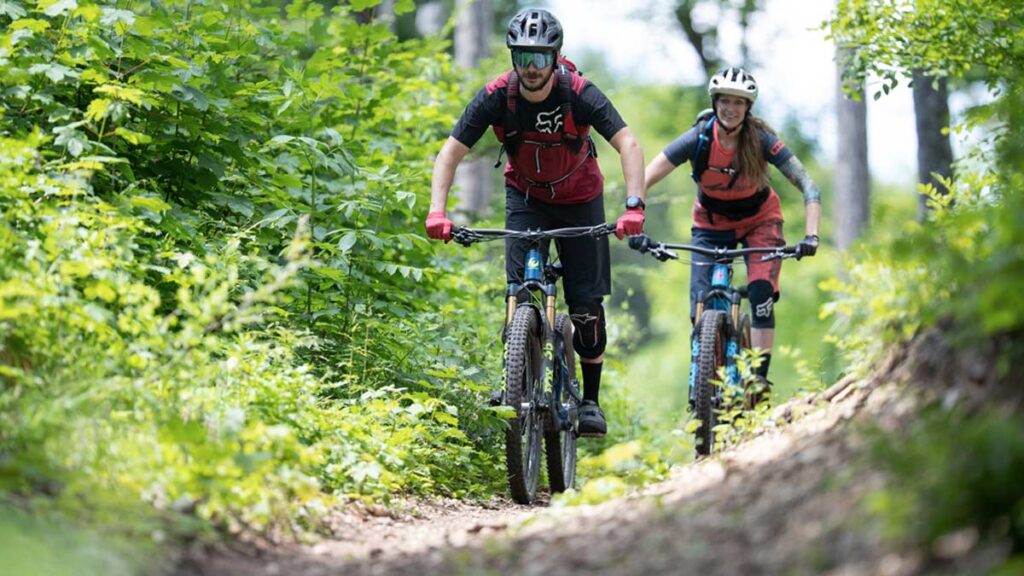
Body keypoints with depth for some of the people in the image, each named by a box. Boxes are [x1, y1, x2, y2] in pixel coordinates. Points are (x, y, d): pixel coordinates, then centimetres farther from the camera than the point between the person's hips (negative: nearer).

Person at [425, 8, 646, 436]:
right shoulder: (497, 96, -23)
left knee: (586, 302, -4)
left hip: (579, 197, -1)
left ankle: (591, 401, 9)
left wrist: (634, 205, -49)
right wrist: (437, 211, -37)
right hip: (526, 195, 1)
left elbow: (628, 145, -35)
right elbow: (451, 151, -22)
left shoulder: (579, 94, -28)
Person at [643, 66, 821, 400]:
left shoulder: (761, 139, -25)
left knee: (762, 293, -22)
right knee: (701, 310, -9)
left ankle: (759, 378, -17)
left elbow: (808, 187, -26)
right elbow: (645, 179, -27)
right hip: (711, 223, 1)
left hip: (759, 220, -1)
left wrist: (810, 235, -40)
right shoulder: (698, 139, -25)